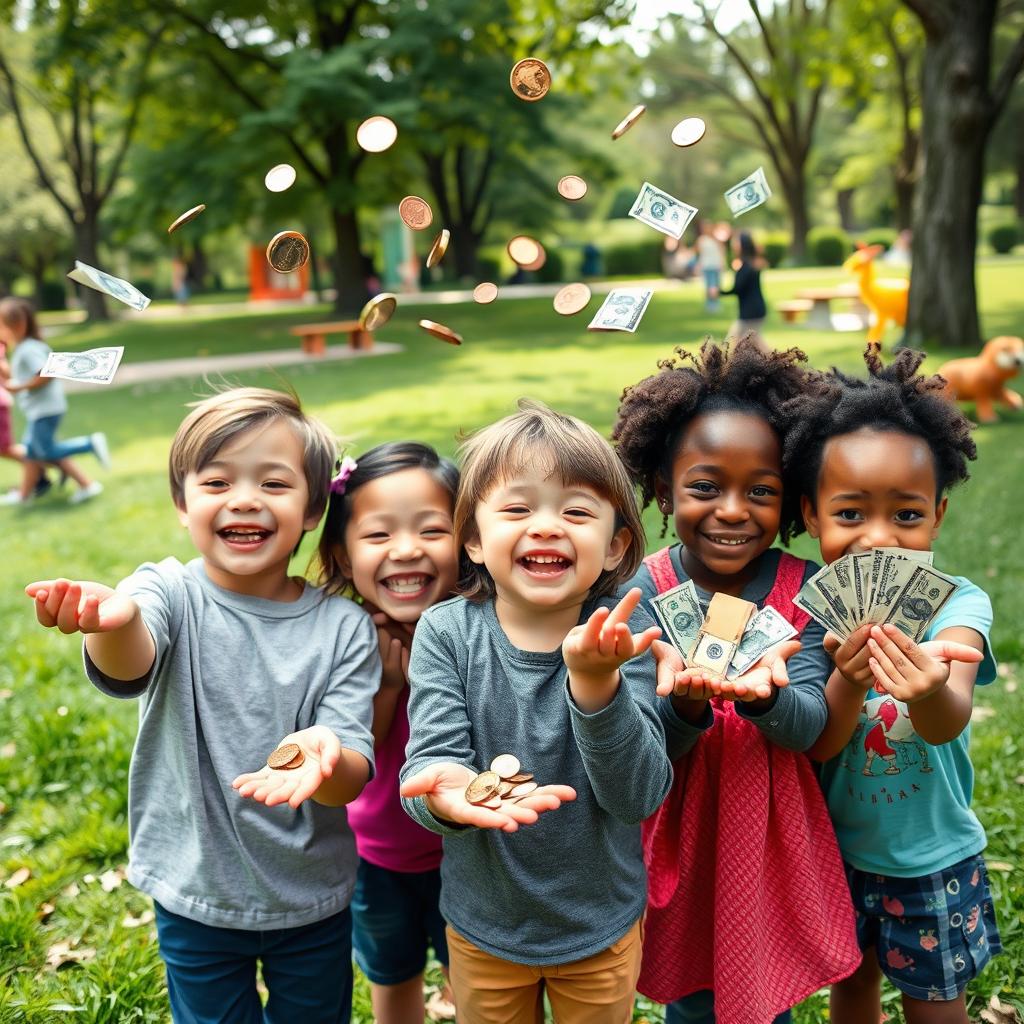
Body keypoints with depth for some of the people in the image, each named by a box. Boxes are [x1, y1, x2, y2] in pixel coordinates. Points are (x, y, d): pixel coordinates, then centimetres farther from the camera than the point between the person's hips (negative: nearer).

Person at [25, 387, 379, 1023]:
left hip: (313, 902, 1)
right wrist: (113, 621, -60)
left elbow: (354, 778, -19)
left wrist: (324, 758, -43)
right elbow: (129, 669, -35)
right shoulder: (170, 594, -13)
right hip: (196, 898, 0)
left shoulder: (344, 628, -12)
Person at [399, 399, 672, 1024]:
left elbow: (638, 796, -24)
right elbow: (432, 758, -21)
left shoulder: (625, 633, -17)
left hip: (602, 923, 0)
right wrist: (444, 789, -44)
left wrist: (596, 680, -40)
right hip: (484, 924, 0)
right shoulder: (446, 633, -15)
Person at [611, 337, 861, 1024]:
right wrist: (686, 704, -38)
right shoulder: (643, 592, -13)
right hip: (682, 839, 0)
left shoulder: (805, 589, -11)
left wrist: (760, 695, -40)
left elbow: (808, 727, -18)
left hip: (775, 838, 1)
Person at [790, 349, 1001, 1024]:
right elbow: (816, 746, -20)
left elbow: (948, 724, -37)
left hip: (932, 858, -2)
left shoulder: (957, 605, -21)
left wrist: (929, 690, -61)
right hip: (841, 847, 2)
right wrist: (848, 680, -41)